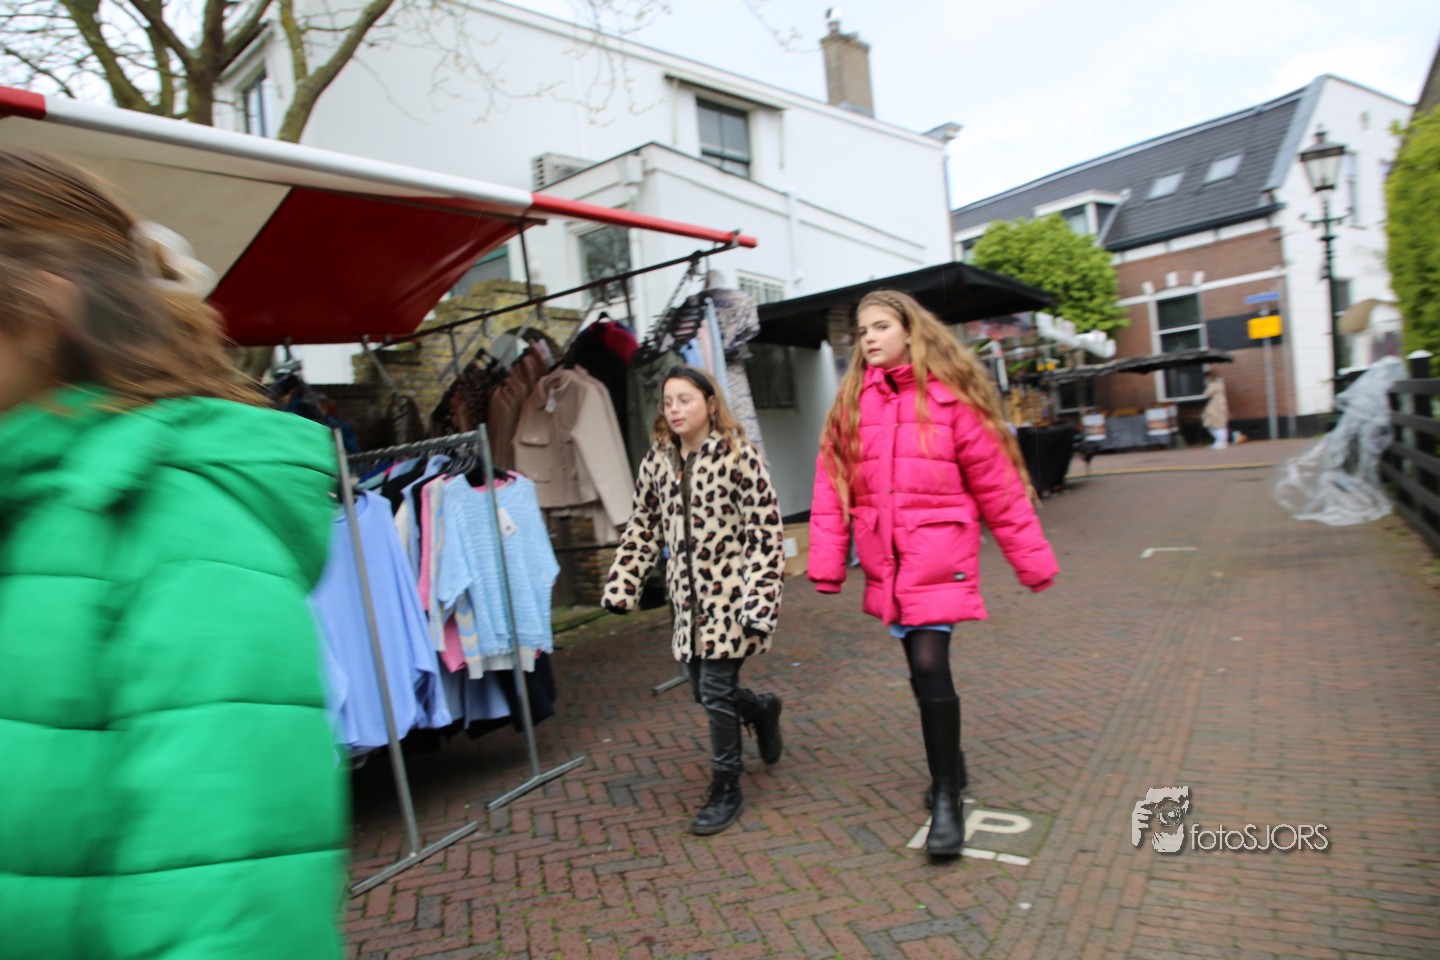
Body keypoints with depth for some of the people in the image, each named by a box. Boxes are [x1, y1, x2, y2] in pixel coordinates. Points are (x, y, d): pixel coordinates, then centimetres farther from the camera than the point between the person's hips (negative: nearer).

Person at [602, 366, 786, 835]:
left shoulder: (737, 454, -12)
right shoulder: (657, 461, 4)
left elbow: (766, 531, -14)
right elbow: (643, 528, 12)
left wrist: (759, 599, -19)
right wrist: (621, 586, 7)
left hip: (729, 592, -6)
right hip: (689, 597, 6)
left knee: (716, 690, -4)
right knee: (703, 691, 12)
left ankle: (726, 791, 16)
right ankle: (763, 711, 45)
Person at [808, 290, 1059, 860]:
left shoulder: (949, 396, -4)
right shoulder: (852, 404, 7)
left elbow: (996, 483, -2)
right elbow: (833, 485, 4)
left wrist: (1032, 560, 1)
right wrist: (826, 565, -1)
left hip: (938, 550, -4)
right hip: (885, 559, 4)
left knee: (929, 666, -12)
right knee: (922, 670, 13)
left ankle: (946, 800, 4)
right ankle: (949, 764, 36)